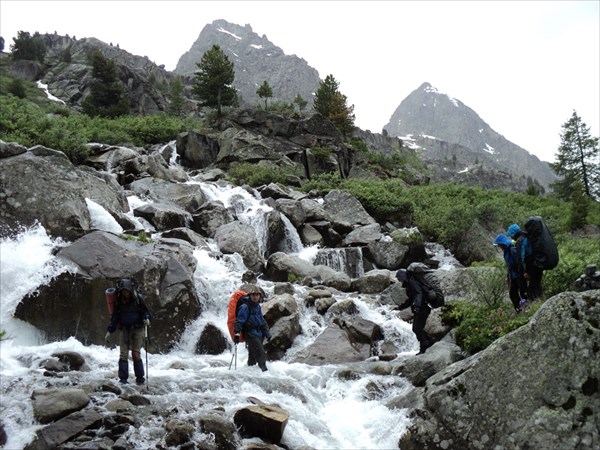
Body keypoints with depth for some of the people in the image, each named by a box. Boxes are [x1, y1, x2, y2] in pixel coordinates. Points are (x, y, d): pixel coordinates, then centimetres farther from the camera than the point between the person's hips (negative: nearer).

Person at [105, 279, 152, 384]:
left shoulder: (137, 298, -6)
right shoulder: (118, 301, 3)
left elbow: (146, 311, 2)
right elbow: (115, 316, 11)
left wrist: (147, 318, -19)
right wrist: (110, 331, 6)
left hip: (137, 329, -3)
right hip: (125, 329, 3)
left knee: (136, 354, -6)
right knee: (123, 354, -3)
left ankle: (140, 378, 6)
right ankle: (123, 378, 3)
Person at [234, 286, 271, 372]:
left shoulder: (257, 306, 14)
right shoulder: (245, 307, -12)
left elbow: (262, 321, 24)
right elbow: (239, 321, -17)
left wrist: (267, 332, 23)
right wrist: (237, 333, -24)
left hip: (258, 334, 8)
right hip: (250, 335, -8)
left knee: (253, 356, 16)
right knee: (261, 354, -17)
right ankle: (264, 370, -20)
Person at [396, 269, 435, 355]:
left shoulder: (413, 283, -13)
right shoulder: (408, 285, 18)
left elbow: (419, 294, -29)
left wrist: (417, 306, -44)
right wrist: (400, 307, 24)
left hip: (423, 308, -10)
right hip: (418, 309, 10)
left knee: (417, 328, -10)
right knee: (415, 328, 11)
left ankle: (423, 349, -4)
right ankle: (431, 340, 21)